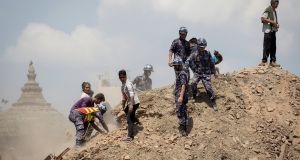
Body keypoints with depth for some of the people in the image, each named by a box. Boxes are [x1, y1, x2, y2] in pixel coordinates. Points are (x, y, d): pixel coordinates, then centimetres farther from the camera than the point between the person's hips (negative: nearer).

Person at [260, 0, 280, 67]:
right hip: (268, 31, -9)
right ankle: (264, 61, -10)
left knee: (273, 47, 6)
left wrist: (277, 24, 9)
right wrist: (271, 21, -17)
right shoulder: (268, 10, -6)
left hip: (273, 31, 9)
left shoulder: (274, 11, 20)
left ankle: (272, 61, 7)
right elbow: (262, 19, -15)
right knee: (267, 46, -11)